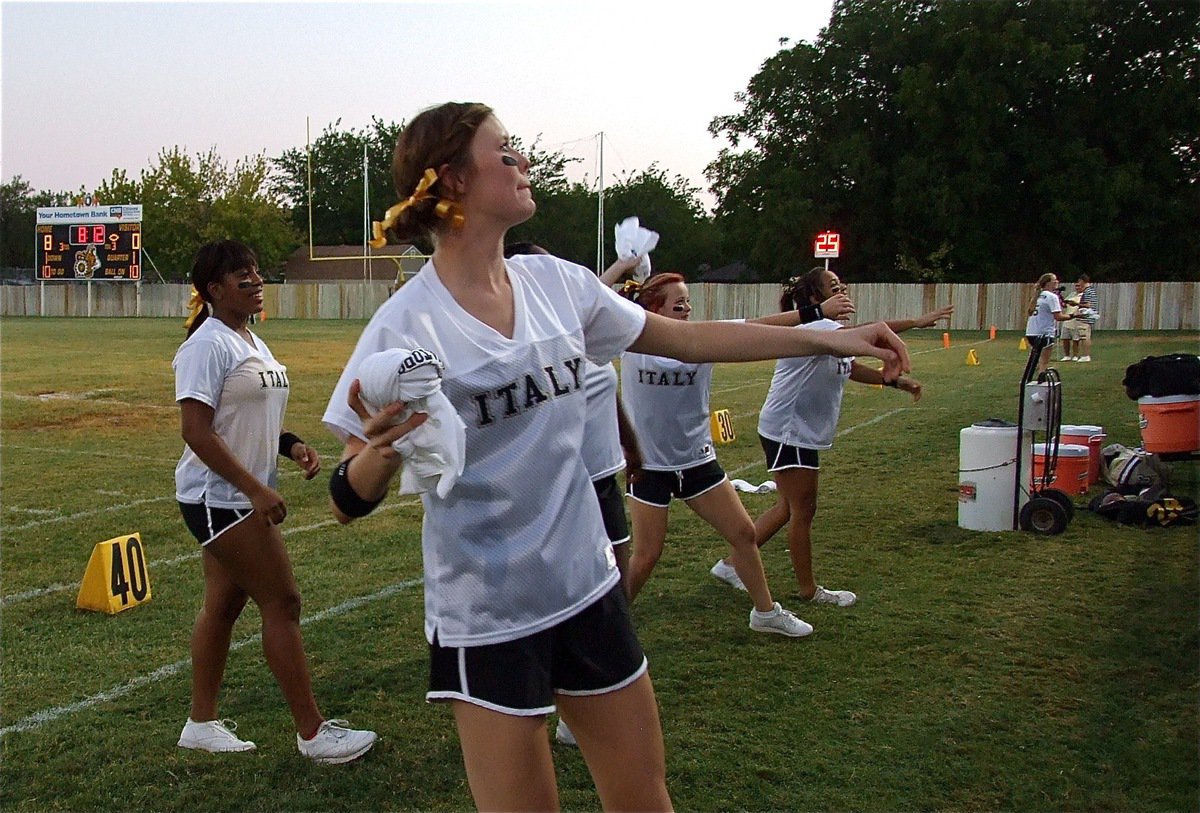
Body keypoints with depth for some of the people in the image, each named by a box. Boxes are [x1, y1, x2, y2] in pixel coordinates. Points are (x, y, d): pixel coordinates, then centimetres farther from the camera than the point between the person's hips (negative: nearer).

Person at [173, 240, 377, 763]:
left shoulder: (252, 343, 14)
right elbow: (196, 431, -21)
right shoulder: (208, 345, -16)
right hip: (218, 499, -9)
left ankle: (202, 724, 27)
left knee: (223, 605, 15)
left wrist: (292, 446, 4)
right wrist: (256, 490, -24)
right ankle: (312, 734, 3)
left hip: (241, 499, 9)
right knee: (282, 603, -6)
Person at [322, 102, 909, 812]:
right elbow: (350, 502, -12)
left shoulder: (555, 281, -1)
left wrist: (831, 340, 7)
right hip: (487, 616, -5)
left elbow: (685, 339, 9)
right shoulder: (406, 325, -16)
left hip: (587, 588, 5)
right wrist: (381, 450, -35)